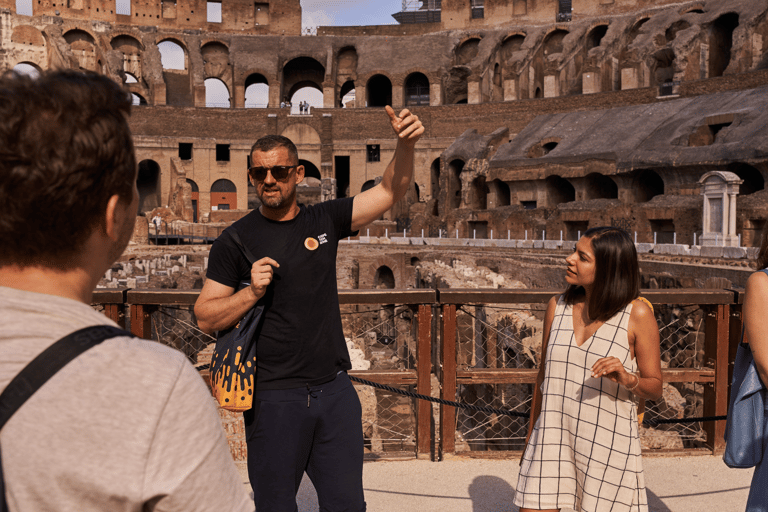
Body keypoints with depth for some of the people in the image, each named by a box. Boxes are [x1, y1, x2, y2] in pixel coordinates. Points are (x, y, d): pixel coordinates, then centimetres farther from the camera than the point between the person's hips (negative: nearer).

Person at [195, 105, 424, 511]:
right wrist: (251, 292, -18)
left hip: (335, 390, 3)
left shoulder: (324, 220, 4)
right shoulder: (235, 240, -3)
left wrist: (406, 145, -16)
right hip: (274, 397, -2)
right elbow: (205, 318, -2)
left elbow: (391, 191, 1)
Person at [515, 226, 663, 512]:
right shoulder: (557, 306, 3)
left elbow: (655, 388, 0)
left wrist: (627, 379, -23)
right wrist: (530, 440, 15)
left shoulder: (637, 314, -7)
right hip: (552, 438, 3)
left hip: (607, 444, -2)